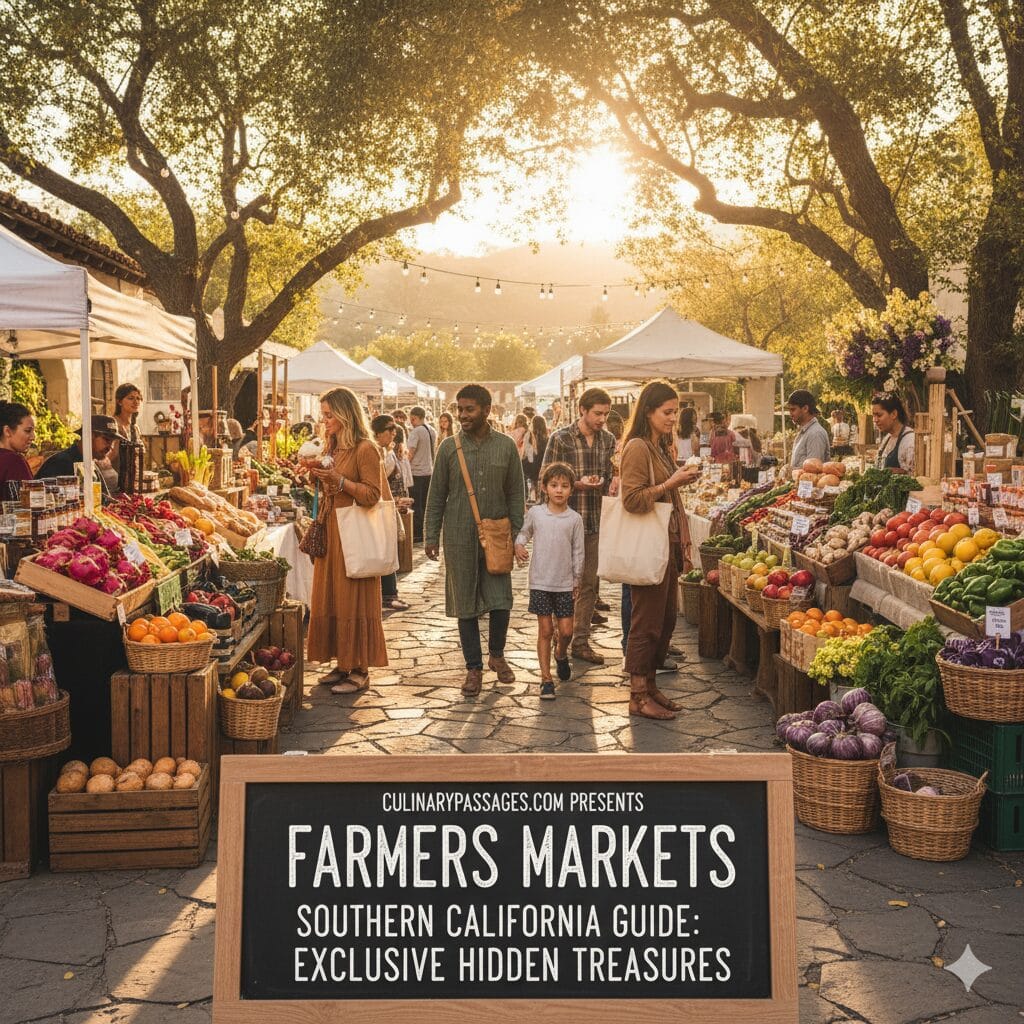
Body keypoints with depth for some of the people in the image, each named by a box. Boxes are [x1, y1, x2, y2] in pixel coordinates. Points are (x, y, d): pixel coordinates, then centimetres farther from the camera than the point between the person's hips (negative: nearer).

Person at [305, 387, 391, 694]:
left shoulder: (365, 449, -11)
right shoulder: (332, 448, 15)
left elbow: (373, 495, -15)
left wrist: (340, 480, -21)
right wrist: (317, 478, 6)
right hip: (330, 532, 8)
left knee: (353, 601, -4)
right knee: (330, 599, 10)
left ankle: (360, 671, 5)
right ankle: (343, 664, 19)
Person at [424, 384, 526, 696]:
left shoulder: (506, 446, 2)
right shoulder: (449, 447, 1)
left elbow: (516, 494, 6)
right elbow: (436, 495, 5)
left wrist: (516, 533, 1)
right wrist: (431, 536, 2)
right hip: (459, 538, 0)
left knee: (501, 601, -2)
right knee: (465, 603, 5)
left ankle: (497, 654, 24)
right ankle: (474, 667, 17)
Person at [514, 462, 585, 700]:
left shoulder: (574, 519, -3)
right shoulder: (535, 513, -3)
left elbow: (578, 552, 4)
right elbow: (524, 533, 12)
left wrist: (577, 580, 6)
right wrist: (519, 546, -10)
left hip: (565, 583, 1)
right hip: (540, 582, 0)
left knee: (566, 630, 2)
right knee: (545, 630, 2)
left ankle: (561, 655, 37)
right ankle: (546, 679, 10)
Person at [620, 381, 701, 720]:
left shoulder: (662, 447, 16)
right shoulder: (637, 448, -13)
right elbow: (632, 500, -20)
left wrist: (682, 479, 12)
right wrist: (670, 483, -20)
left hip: (668, 542, 9)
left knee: (666, 619, 13)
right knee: (647, 620, -2)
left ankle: (649, 685, 24)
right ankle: (638, 695, 7)